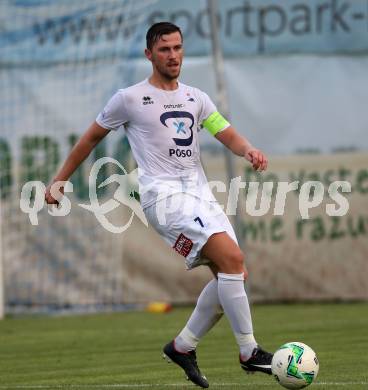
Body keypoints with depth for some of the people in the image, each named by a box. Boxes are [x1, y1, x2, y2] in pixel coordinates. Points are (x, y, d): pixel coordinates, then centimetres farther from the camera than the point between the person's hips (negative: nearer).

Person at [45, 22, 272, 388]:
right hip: (164, 194, -7)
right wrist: (58, 181, 13)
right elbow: (91, 137, 11)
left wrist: (248, 150, -15)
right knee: (231, 258, -22)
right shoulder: (130, 98, 2)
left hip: (200, 193, 7)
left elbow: (228, 135, 8)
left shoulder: (196, 98, 16)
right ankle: (249, 352, -17)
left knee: (233, 274, -2)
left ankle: (183, 346, 15)